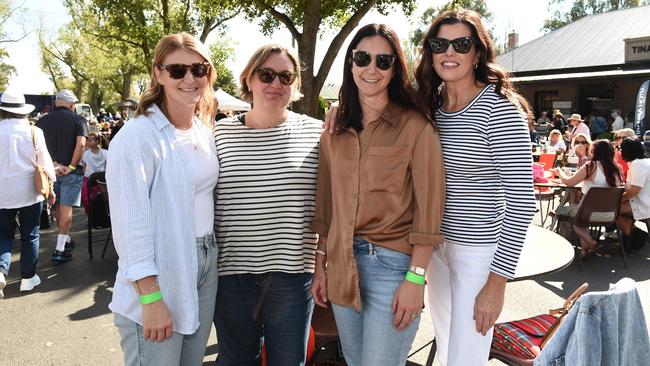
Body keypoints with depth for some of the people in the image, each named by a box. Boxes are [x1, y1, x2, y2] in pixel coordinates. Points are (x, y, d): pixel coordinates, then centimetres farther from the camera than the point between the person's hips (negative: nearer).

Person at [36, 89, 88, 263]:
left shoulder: (42, 121, 6)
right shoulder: (78, 119, -5)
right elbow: (81, 144, -18)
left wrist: (51, 164, -7)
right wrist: (71, 167, -14)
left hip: (50, 170, 5)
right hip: (70, 171, -4)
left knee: (58, 206, 18)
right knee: (66, 208, -3)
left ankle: (66, 239, 34)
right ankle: (60, 249, -4)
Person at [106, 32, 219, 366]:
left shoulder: (205, 133, 7)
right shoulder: (137, 136, -16)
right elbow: (130, 222, -18)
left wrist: (209, 256, 13)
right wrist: (151, 297, -20)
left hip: (205, 266, 7)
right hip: (158, 277, -7)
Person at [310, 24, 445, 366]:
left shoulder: (415, 126, -8)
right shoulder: (335, 130, 7)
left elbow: (428, 209, -10)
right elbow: (326, 205, 10)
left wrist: (415, 278, -14)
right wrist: (320, 265, 10)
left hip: (392, 264, -5)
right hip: (341, 263, 5)